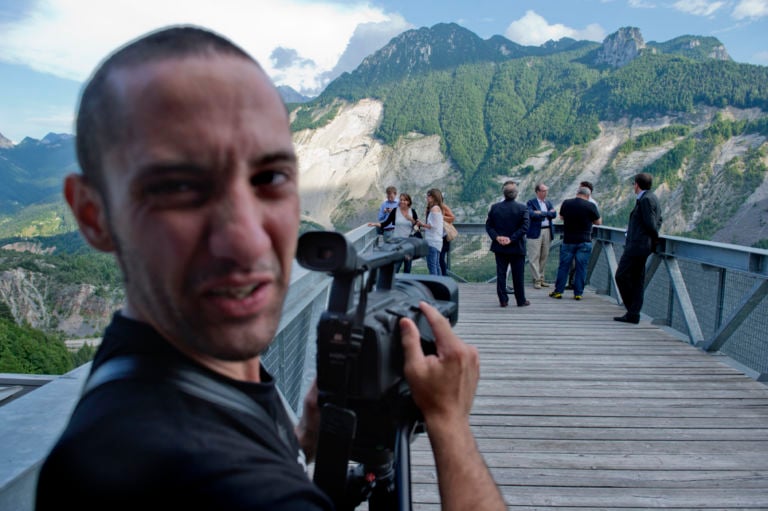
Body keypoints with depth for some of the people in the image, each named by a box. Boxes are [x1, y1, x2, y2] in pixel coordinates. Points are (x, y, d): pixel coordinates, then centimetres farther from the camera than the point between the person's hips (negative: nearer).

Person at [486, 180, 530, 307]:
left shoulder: (494, 207, -1)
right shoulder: (522, 208, -8)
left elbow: (488, 225, -2)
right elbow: (524, 227, -15)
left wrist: (497, 237, -8)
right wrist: (511, 239, -15)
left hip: (499, 247, 2)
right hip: (517, 247, -2)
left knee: (501, 273, 8)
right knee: (518, 275, 7)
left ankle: (503, 300, 9)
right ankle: (521, 300, 15)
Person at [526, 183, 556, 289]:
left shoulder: (548, 202, 16)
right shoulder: (531, 203, 0)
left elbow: (554, 214, 1)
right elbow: (532, 214, -18)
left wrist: (541, 213, -10)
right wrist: (547, 213, -10)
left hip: (547, 232, 5)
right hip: (535, 232, -5)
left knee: (544, 256, 8)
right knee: (534, 257, -5)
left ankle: (541, 278, 17)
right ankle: (536, 280, -1)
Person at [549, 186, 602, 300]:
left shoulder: (566, 203, -1)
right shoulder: (591, 206, -8)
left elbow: (561, 217, 15)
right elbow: (598, 222, 3)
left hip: (568, 240, 2)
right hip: (584, 241, -2)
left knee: (563, 266, 8)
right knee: (581, 268, 4)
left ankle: (558, 291, 11)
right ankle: (578, 293, 6)